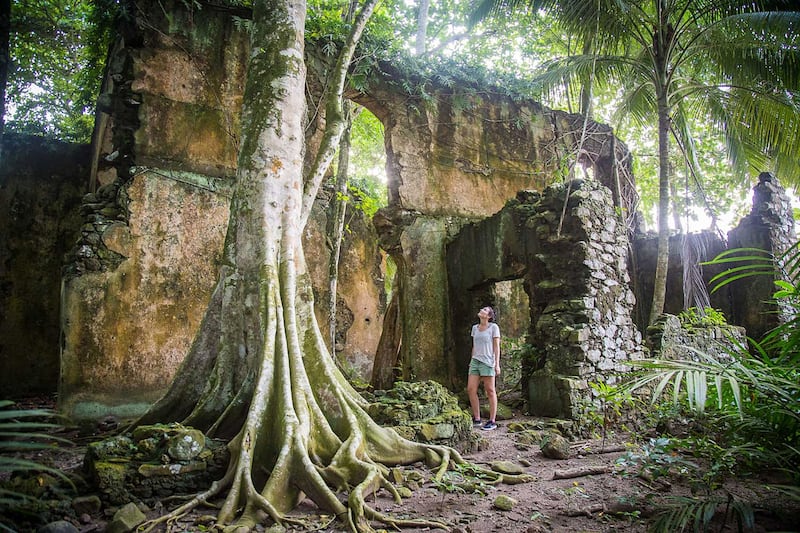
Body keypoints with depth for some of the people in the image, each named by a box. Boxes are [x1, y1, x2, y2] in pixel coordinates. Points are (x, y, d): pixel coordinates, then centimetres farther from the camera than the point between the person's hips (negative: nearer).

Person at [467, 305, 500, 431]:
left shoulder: (494, 327, -4)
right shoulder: (475, 328, 13)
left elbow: (496, 346, -6)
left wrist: (497, 364, -12)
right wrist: (472, 363, 16)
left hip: (487, 362, -6)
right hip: (475, 361, 6)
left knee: (490, 391, 0)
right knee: (470, 390, 0)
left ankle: (492, 421, 8)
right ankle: (477, 419, 10)